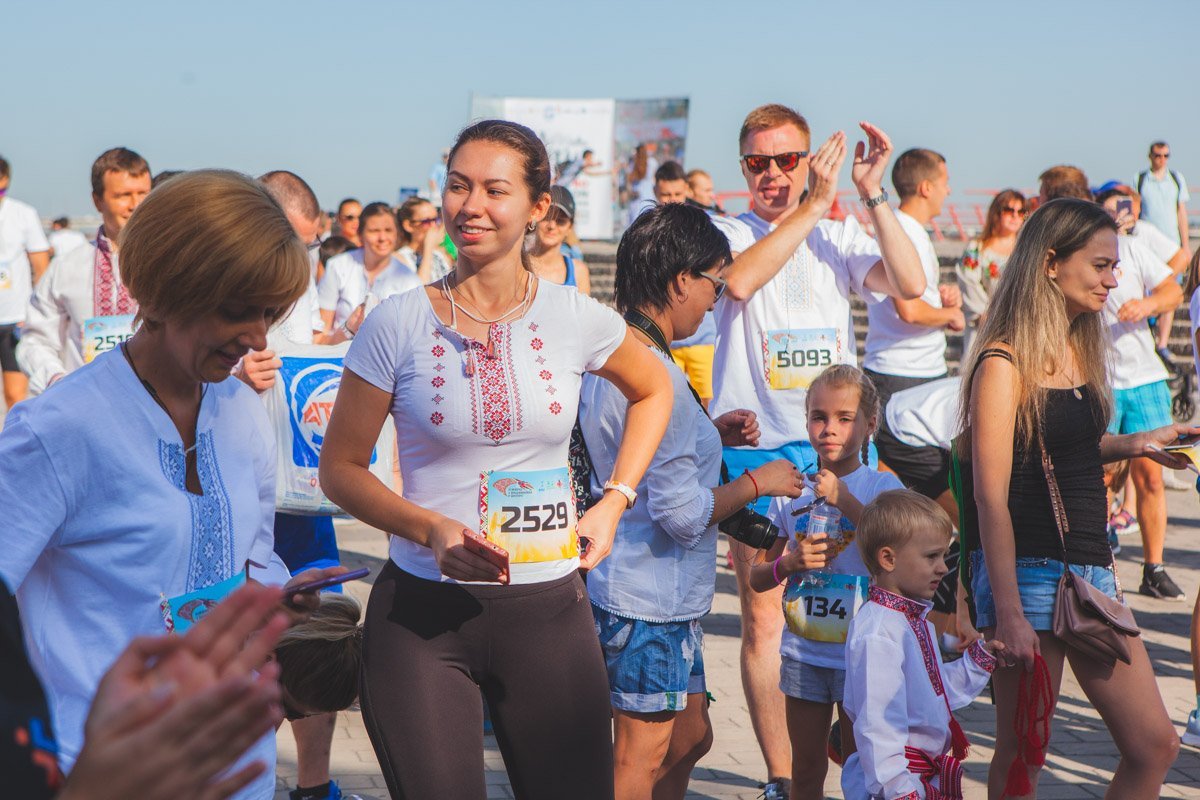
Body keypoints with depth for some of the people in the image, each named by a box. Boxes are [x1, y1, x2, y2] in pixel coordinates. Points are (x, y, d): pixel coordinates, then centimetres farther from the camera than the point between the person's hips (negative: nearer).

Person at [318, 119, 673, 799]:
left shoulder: (575, 319, -1)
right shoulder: (398, 324, -5)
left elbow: (653, 388, 19)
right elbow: (341, 467, 1)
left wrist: (614, 502, 7)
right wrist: (431, 530, -16)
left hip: (549, 610, 2)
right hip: (421, 610, -1)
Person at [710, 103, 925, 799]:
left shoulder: (839, 236, 10)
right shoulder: (724, 231, 2)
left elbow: (911, 283, -6)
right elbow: (739, 279, -22)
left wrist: (874, 194, -11)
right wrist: (813, 204, -21)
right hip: (756, 450, -2)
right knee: (764, 622, 1)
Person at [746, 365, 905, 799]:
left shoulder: (881, 486, -4)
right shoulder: (792, 492, 5)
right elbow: (756, 579, 9)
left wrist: (844, 499, -25)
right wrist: (790, 562, -12)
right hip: (803, 652, 3)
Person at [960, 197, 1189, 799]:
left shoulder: (1083, 350, 12)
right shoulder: (1005, 363, -12)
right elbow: (991, 495, -16)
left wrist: (1133, 444, 8)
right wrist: (1008, 613, -20)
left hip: (1091, 569, 8)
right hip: (1028, 572, -8)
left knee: (1154, 746, 7)